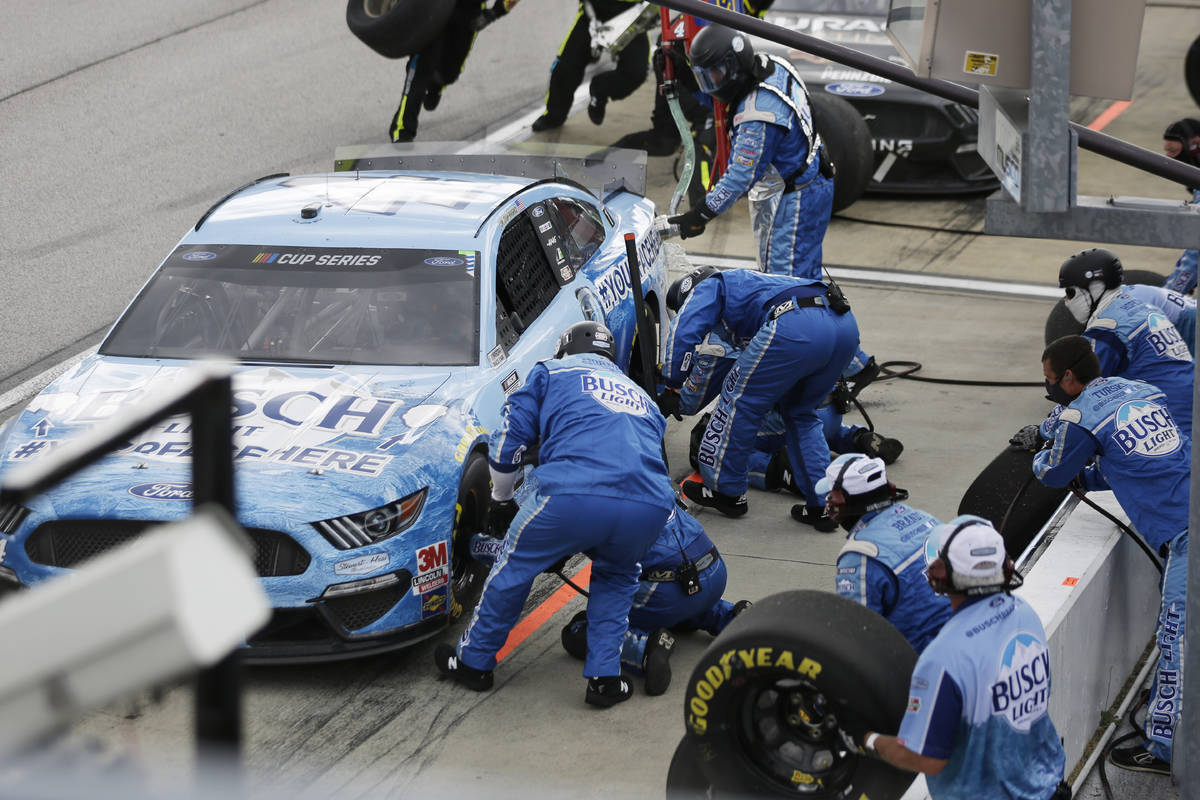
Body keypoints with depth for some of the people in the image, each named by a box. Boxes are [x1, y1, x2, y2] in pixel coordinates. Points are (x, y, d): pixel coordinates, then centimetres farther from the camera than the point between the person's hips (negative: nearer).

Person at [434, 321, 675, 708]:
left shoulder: (553, 372, 26)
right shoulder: (640, 395, 39)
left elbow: (509, 441, 19)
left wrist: (501, 501, 36)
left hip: (575, 494, -4)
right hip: (650, 506, 4)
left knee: (516, 565, 21)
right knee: (617, 575, 33)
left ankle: (473, 661, 33)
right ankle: (605, 676, 23)